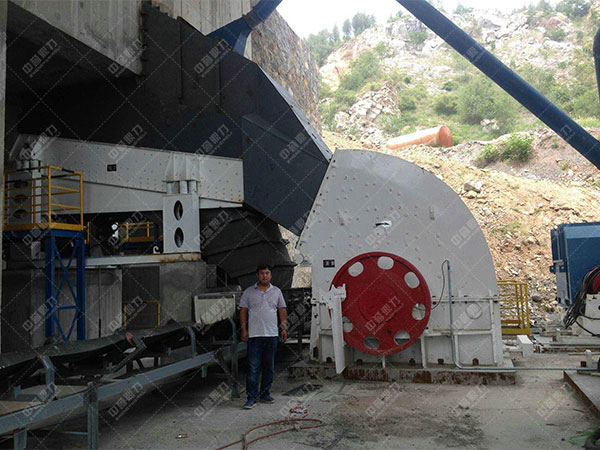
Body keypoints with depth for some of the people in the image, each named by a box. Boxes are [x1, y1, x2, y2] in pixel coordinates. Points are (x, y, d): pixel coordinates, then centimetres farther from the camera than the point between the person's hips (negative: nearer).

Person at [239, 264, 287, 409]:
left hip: (272, 334, 3)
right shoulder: (249, 292, 4)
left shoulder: (276, 291, 10)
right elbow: (243, 311, 4)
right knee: (253, 368, -4)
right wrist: (244, 330, -4)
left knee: (269, 367, 10)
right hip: (254, 335, -3)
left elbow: (282, 310, 13)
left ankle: (265, 394, 22)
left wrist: (284, 328, 5)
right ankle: (252, 397, 3)